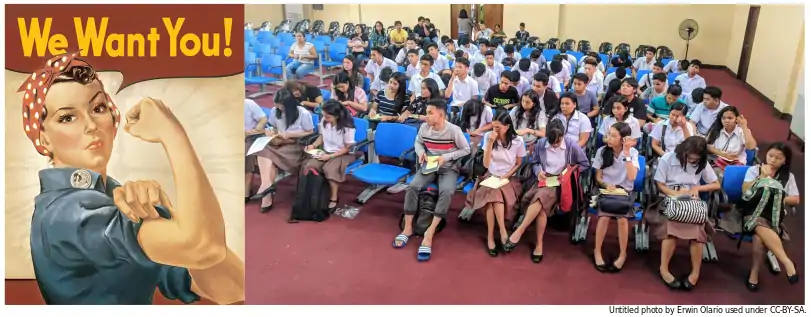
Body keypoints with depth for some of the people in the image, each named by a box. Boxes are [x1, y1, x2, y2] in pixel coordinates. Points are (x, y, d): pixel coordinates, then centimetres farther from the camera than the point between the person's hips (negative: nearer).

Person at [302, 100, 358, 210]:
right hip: (325, 152, 5)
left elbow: (347, 148, -13)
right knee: (309, 166, -23)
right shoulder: (324, 121, -7)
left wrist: (330, 156, -21)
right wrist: (313, 145, -8)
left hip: (343, 154, -5)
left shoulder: (347, 127, -21)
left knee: (329, 168, -34)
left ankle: (334, 198, -14)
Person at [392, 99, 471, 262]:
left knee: (447, 192, -34)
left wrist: (446, 157, -18)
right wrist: (421, 152, -9)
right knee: (412, 186, -24)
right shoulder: (424, 127, -6)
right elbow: (418, 142, 13)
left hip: (449, 169, -3)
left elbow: (466, 150, -8)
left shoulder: (454, 130, -17)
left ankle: (429, 232, -29)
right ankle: (408, 228, -12)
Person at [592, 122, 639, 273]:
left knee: (622, 219, -30)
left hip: (625, 192, 0)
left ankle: (623, 254, -8)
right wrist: (606, 184, -16)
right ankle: (597, 251, -12)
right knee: (604, 216, -30)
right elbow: (598, 177, 5)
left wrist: (627, 153, -19)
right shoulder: (602, 151, 0)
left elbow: (632, 177, -17)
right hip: (606, 190, 0)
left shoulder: (633, 152, -3)